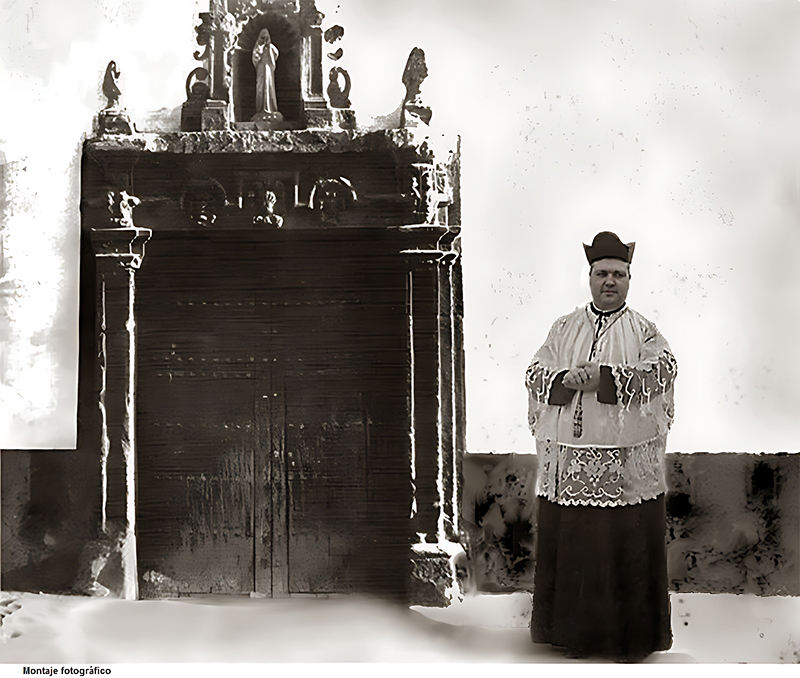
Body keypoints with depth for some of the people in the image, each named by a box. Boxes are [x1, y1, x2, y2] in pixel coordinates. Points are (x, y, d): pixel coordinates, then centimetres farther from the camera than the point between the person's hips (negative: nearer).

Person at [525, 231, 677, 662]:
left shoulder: (642, 331, 6)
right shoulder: (564, 329, 13)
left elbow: (662, 369, -11)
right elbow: (536, 374, 4)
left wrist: (604, 377, -20)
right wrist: (568, 380, -16)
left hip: (627, 462, -2)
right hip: (569, 461, 2)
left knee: (628, 545, 0)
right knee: (571, 544, 4)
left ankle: (631, 638, 11)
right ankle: (575, 633, 16)